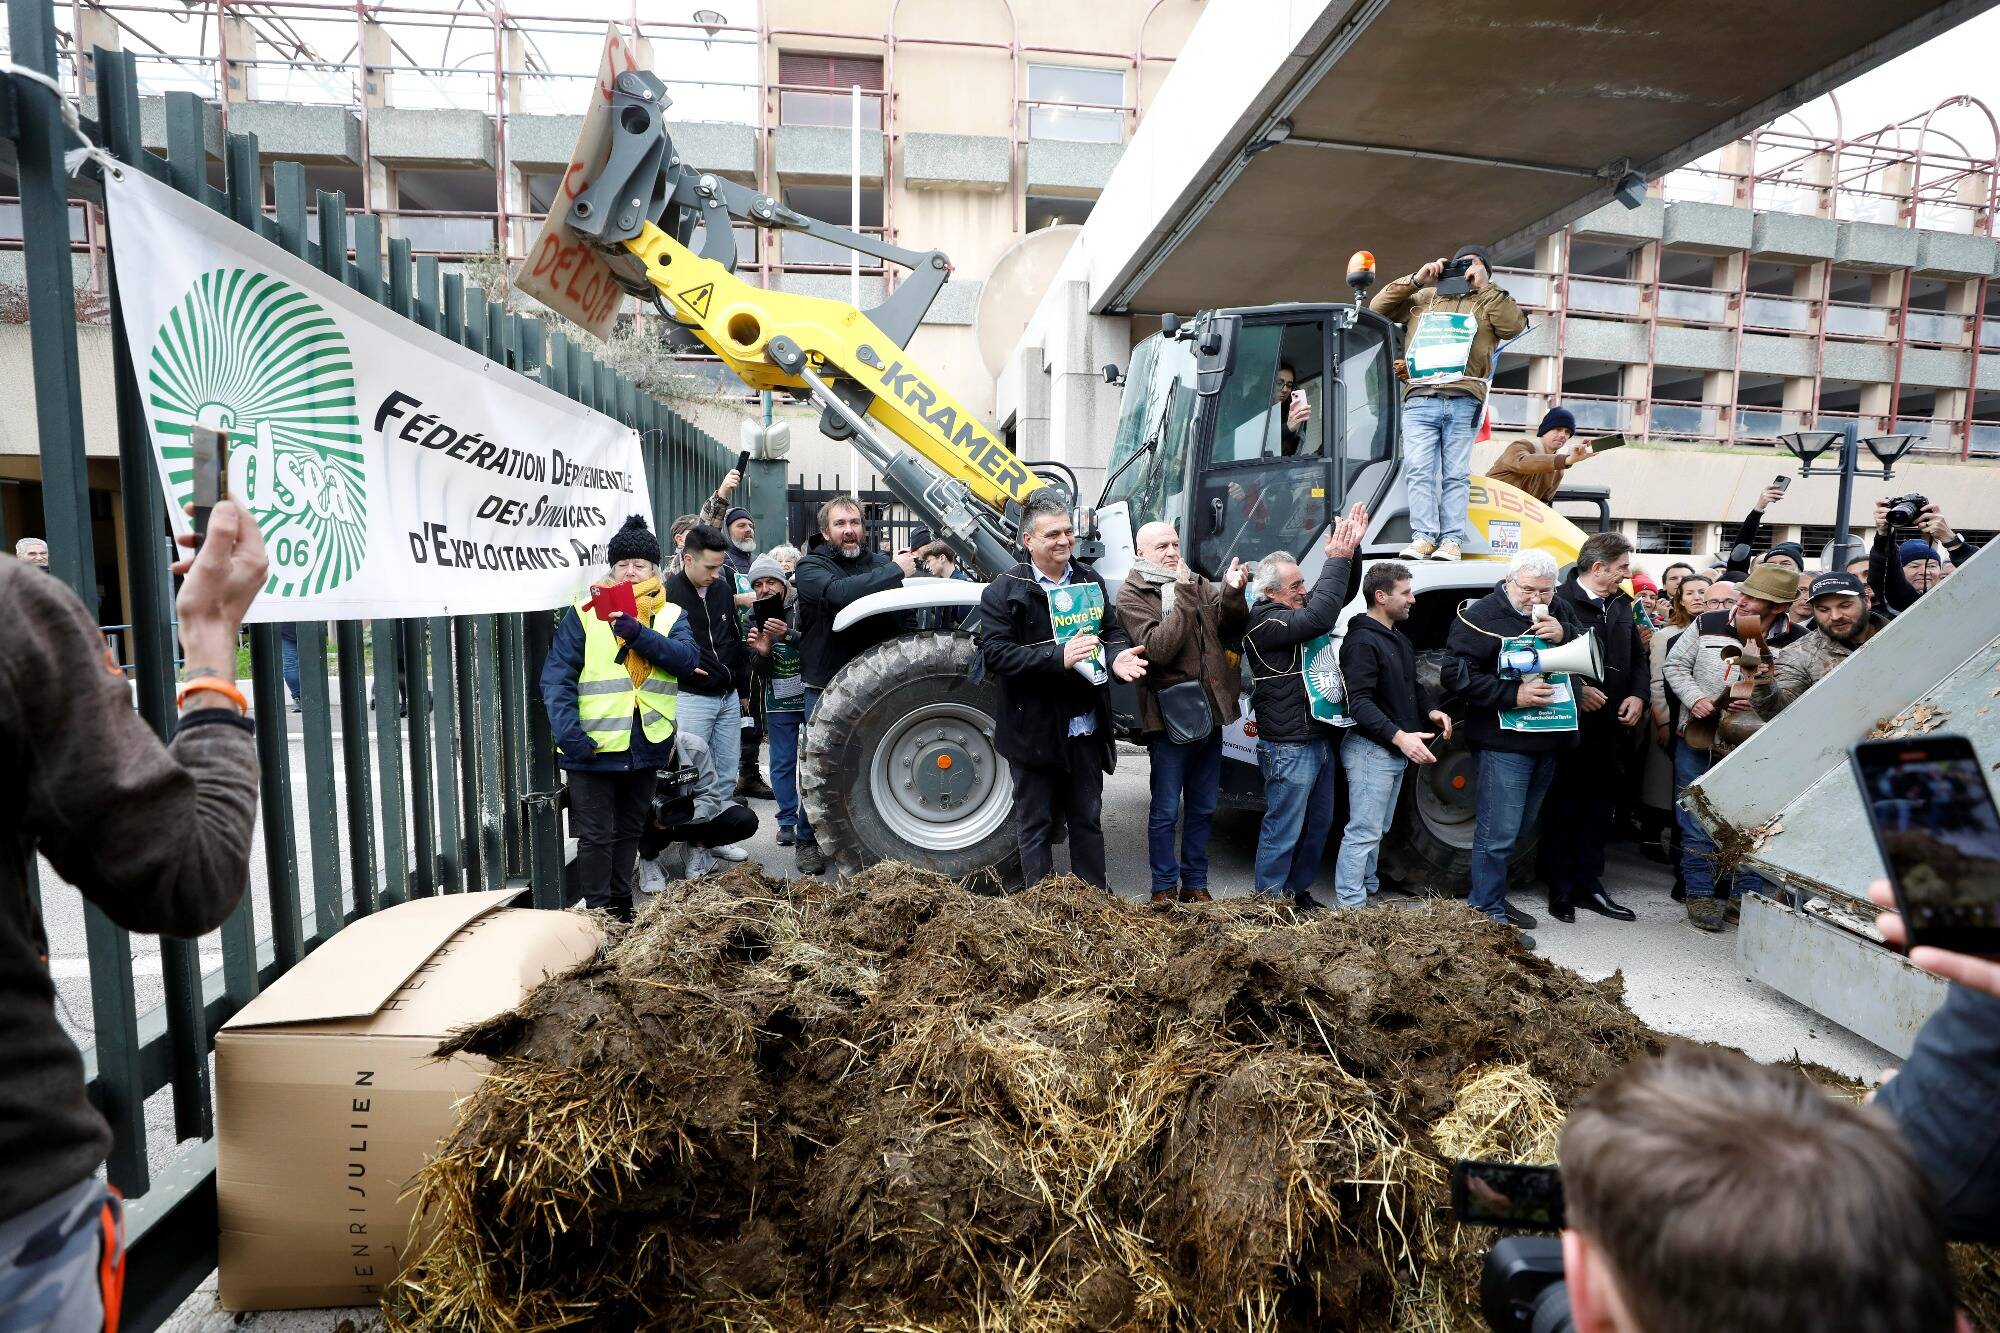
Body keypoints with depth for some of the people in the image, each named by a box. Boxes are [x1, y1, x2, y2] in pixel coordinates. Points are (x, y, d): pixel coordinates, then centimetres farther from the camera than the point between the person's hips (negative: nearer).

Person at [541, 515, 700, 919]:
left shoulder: (671, 616, 7)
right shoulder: (584, 612, -2)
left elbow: (687, 659, -11)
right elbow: (557, 677, -8)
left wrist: (638, 633, -24)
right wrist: (569, 733, -20)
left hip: (648, 745, 3)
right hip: (595, 746, -3)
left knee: (629, 833, 17)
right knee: (596, 836, 3)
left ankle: (621, 909, 30)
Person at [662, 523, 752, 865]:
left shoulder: (723, 588, 7)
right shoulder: (667, 594, -12)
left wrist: (742, 686, 18)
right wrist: (681, 664, -19)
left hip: (728, 697, 6)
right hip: (692, 698, -6)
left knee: (728, 775, 12)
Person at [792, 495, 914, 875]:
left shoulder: (879, 561, 6)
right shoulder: (811, 567, -5)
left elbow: (902, 615, 1)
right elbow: (840, 592, -28)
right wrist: (895, 571, -24)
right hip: (826, 685, -3)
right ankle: (806, 841, 20)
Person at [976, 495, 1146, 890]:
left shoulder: (1090, 580, 7)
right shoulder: (1004, 591, -9)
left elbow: (1111, 630, 10)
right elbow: (995, 654, -17)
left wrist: (1117, 655, -14)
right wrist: (1058, 656, -28)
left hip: (1086, 727, 5)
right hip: (1034, 729, -4)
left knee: (1088, 818, 18)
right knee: (1034, 824, 10)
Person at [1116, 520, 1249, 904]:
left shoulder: (1197, 583, 11)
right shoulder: (1131, 594, -6)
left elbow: (1230, 628, 6)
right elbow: (1157, 648, -20)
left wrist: (1232, 593, -10)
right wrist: (1184, 596, -21)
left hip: (1210, 713, 6)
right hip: (1169, 717, -6)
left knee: (1202, 808, 15)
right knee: (1166, 812, 5)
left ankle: (1196, 883, 28)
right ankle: (1165, 887, 19)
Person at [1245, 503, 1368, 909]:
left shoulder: (1299, 610, 12)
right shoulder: (1264, 621, -16)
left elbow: (1341, 593, 17)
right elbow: (1319, 617, -27)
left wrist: (1350, 549, -1)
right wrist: (1336, 558, -19)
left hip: (1321, 739, 10)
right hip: (1289, 748, -9)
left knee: (1319, 825, 18)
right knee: (1283, 830, -2)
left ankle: (1299, 892, 32)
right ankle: (1269, 903, 10)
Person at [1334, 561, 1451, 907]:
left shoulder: (1399, 639, 17)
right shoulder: (1362, 641, -16)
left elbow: (1411, 684, 27)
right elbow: (1358, 701, -24)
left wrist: (1431, 710, 7)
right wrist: (1399, 736, -33)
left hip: (1397, 750, 10)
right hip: (1370, 749, -10)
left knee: (1377, 830, 17)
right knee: (1364, 832, -8)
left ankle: (1367, 892, 27)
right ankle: (1350, 907, -4)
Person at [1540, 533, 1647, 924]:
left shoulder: (1621, 605, 14)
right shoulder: (1560, 602, -12)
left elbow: (1638, 656, 19)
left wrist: (1638, 695, 4)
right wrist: (1576, 690, -22)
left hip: (1612, 727, 7)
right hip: (1570, 726, -7)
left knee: (1600, 808, 13)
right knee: (1565, 807, 2)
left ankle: (1589, 883, 23)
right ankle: (1561, 888, 12)